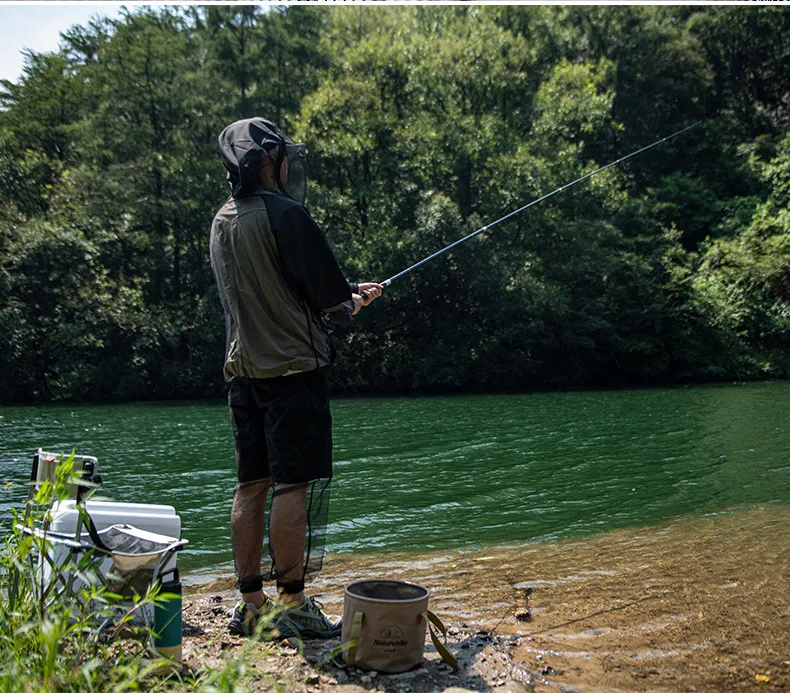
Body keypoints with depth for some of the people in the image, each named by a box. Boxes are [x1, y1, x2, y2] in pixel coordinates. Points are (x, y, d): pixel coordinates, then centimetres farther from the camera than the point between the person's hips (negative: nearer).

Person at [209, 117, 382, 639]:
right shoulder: (284, 213, -11)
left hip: (244, 371, 8)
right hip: (292, 366, -8)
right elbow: (330, 292, -12)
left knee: (251, 484, 10)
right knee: (294, 484, -3)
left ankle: (251, 603, 18)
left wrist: (340, 295, 23)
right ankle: (292, 604, 4)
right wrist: (354, 299, 12)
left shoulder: (222, 222, 15)